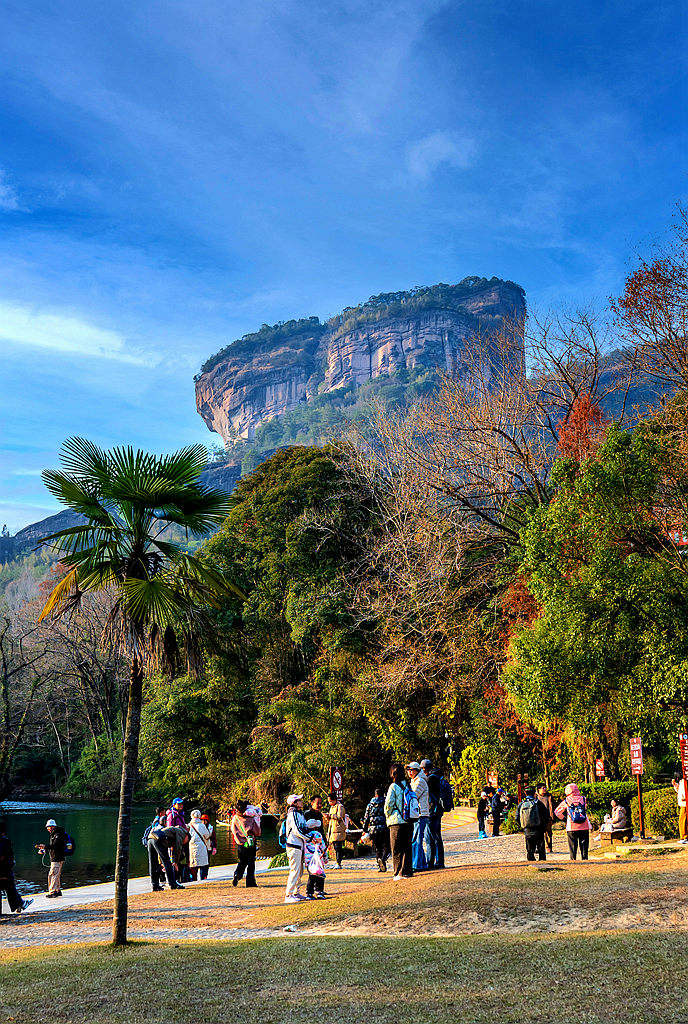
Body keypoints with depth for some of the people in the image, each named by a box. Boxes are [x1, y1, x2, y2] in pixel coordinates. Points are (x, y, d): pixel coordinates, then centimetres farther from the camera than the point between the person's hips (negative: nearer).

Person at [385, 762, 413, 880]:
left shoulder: (393, 786, -9)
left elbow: (388, 804, -12)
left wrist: (388, 815, 4)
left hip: (396, 821, -5)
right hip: (408, 821, 5)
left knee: (397, 849, 2)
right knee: (407, 847, 12)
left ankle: (399, 873, 0)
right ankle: (407, 871, 12)